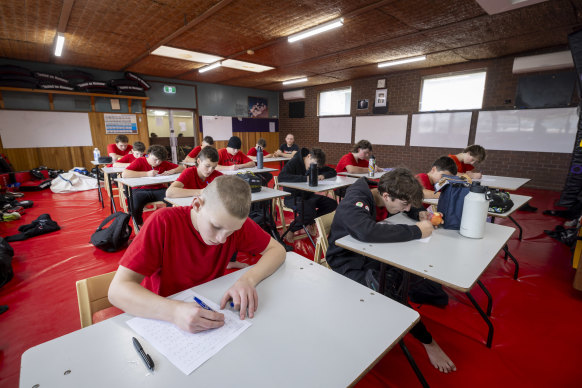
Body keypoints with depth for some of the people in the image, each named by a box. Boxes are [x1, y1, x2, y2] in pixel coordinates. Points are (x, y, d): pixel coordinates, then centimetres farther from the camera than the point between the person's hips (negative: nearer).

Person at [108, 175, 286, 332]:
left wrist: (248, 279, -26)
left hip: (206, 309, 2)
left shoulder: (234, 222, -14)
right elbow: (117, 290, -23)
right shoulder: (163, 222, -21)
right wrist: (174, 311, -39)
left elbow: (277, 249, -8)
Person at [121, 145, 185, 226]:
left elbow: (182, 168, 12)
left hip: (159, 189, 2)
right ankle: (139, 224, -4)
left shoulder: (164, 163, 10)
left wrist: (172, 171, -10)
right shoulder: (140, 161, -1)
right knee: (135, 198, -36)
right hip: (141, 190, -1)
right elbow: (124, 174, -17)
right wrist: (146, 174, -22)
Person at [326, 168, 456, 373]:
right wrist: (417, 231, -36)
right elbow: (368, 231, -45)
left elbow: (407, 207, 18)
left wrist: (420, 214, -6)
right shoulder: (354, 202, -26)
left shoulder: (381, 196, -2)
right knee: (387, 289, -29)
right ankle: (427, 341, -4)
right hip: (348, 264, -8)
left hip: (370, 254, 8)